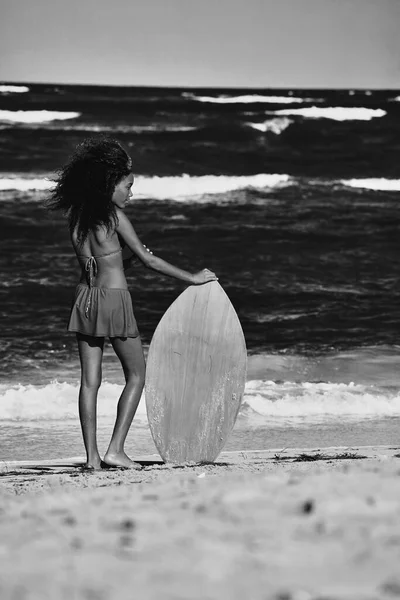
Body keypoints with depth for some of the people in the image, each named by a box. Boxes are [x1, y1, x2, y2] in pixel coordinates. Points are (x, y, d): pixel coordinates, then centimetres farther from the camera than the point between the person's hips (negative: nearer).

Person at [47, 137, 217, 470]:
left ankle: (92, 455, 4)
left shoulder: (76, 214, 7)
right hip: (114, 297, -6)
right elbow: (148, 259, -7)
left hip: (85, 298, 6)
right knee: (136, 375, 7)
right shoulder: (114, 215, -10)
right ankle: (116, 450, -1)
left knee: (90, 380, 6)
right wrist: (192, 277, 0)